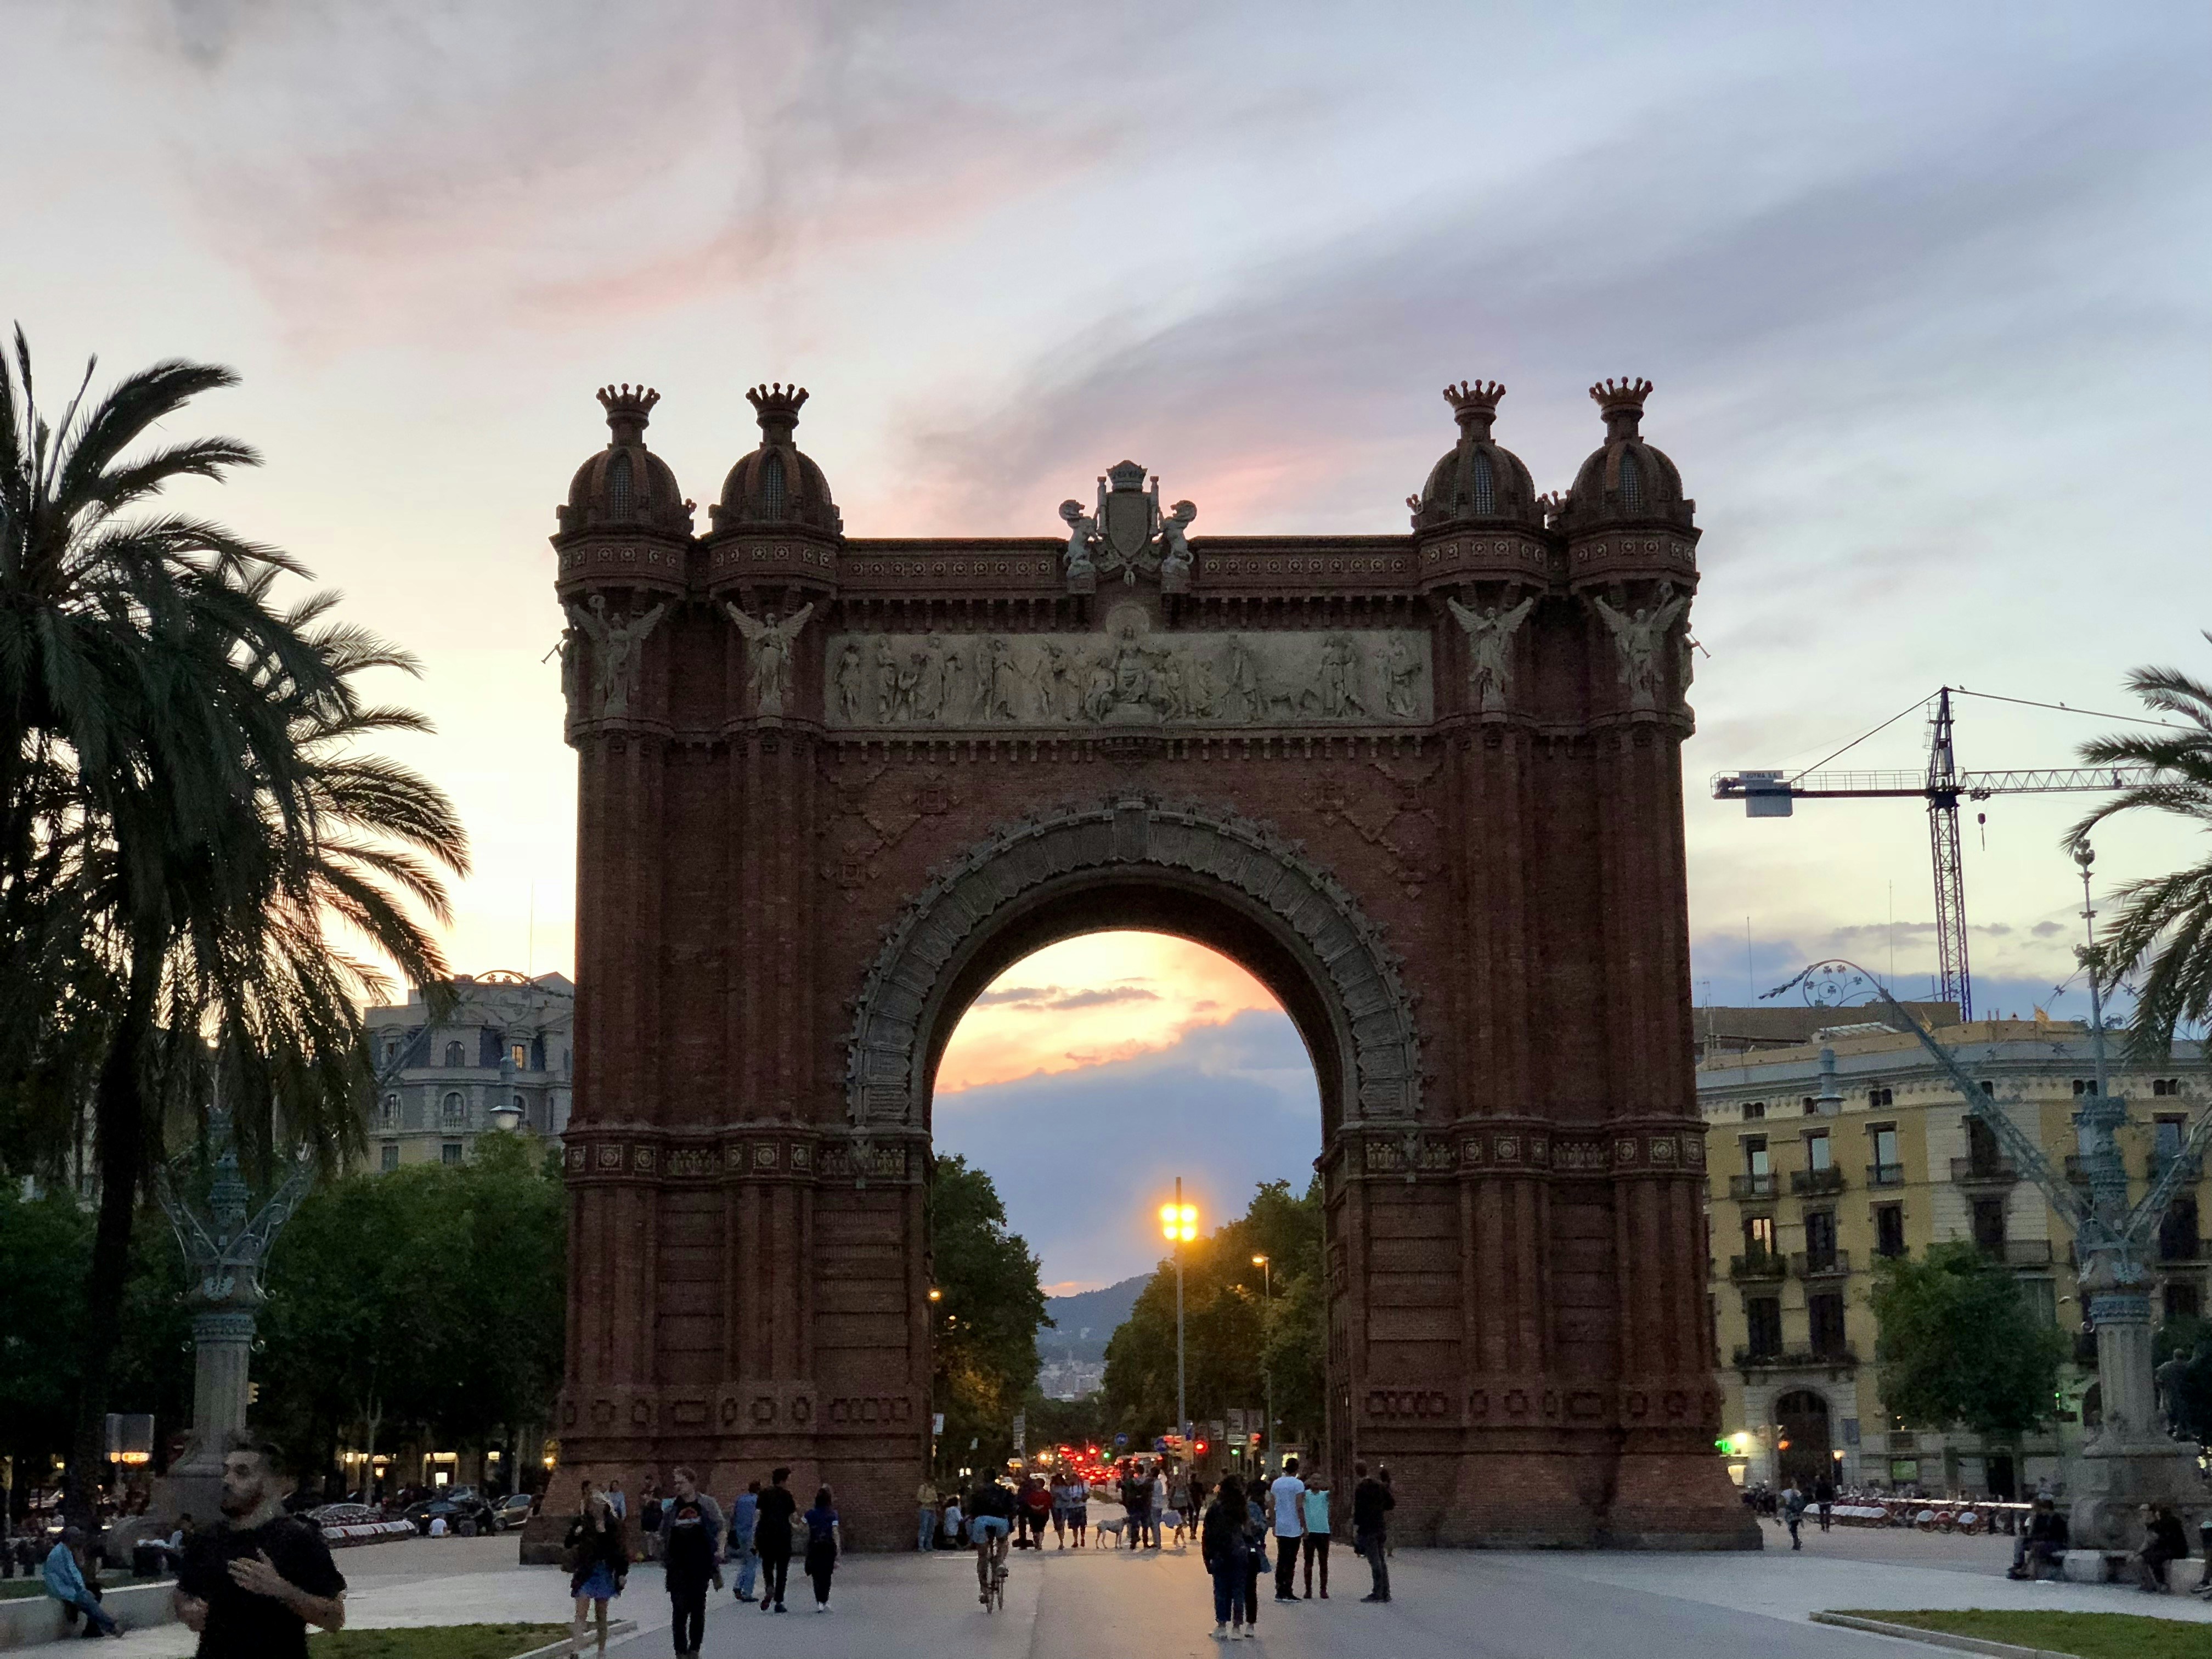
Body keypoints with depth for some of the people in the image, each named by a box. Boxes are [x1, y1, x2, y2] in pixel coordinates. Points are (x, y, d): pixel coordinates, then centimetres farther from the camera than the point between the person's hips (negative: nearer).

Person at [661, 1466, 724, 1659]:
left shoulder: (708, 1504, 0)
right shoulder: (670, 1506, 4)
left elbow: (720, 1529, 4)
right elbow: (662, 1534, 13)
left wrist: (720, 1549, -8)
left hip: (701, 1565, -1)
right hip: (678, 1566, 1)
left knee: (698, 1609, 8)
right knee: (680, 1609, -5)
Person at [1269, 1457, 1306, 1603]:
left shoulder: (1276, 1483, 8)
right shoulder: (1298, 1484, -11)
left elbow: (1272, 1506, 12)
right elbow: (1299, 1508, -14)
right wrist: (1304, 1527, -8)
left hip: (1280, 1528, 6)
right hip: (1294, 1528, -5)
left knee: (1281, 1559, 11)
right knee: (1291, 1561, -2)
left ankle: (1280, 1591, 11)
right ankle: (1288, 1592, -2)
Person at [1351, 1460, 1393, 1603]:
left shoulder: (1360, 1489, -12)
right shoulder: (1380, 1486, 10)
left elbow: (1359, 1511, -16)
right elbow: (1392, 1504, 13)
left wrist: (1355, 1530, -11)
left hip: (1367, 1529, -7)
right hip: (1381, 1528, 7)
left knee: (1375, 1562, -6)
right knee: (1382, 1561, 10)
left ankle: (1377, 1593, -4)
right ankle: (1385, 1593, 11)